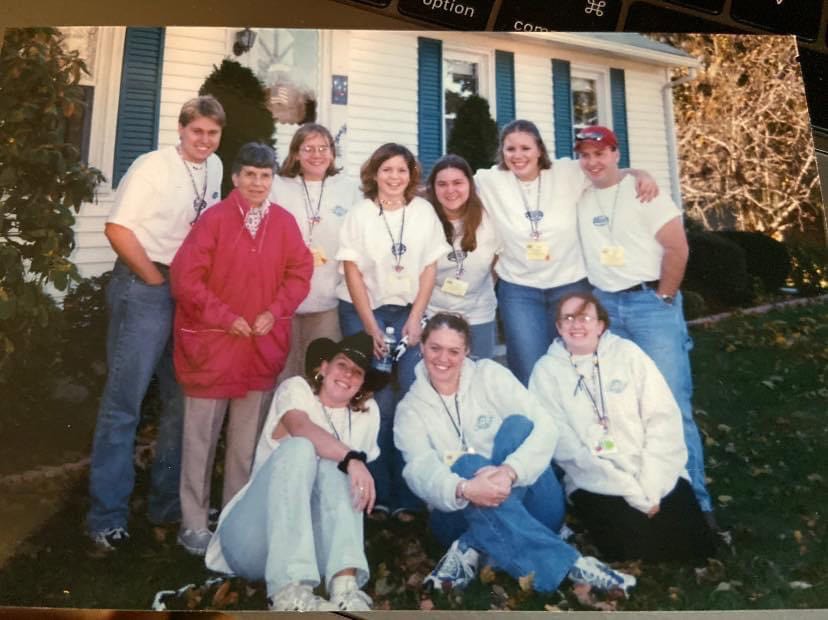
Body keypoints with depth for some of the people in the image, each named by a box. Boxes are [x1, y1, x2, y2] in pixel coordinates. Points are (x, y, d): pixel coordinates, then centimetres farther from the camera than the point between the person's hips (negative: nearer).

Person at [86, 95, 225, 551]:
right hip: (144, 289, -7)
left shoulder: (214, 168, 11)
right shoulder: (153, 166, -9)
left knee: (182, 398, 11)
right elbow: (117, 228, -14)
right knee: (124, 400, -3)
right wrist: (156, 279, -10)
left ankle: (168, 501, 25)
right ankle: (107, 515, 10)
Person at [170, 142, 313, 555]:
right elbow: (185, 277, -11)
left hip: (262, 344, 4)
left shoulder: (284, 222, 3)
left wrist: (275, 311, -7)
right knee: (201, 435, 4)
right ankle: (193, 522, 19)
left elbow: (300, 272, 6)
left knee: (247, 436, 13)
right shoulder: (214, 219, -8)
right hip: (212, 341, -3)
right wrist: (224, 316, -13)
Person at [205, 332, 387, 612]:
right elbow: (301, 427, -25)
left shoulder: (368, 412, 11)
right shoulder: (296, 388, -2)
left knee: (335, 466, -23)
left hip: (312, 540, 3)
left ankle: (345, 586, -41)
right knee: (298, 448, -27)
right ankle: (288, 592, -41)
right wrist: (352, 458, -39)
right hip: (255, 535, -2)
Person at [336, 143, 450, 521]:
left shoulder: (424, 211, 3)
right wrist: (371, 327, -10)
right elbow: (353, 271, -5)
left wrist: (415, 319, -5)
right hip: (363, 311, -1)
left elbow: (429, 268, 3)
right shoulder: (359, 214, -1)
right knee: (377, 402, -6)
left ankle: (408, 496, 4)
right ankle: (377, 494, 8)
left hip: (409, 312, 2)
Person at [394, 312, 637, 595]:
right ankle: (568, 563, -35)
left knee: (517, 424, -25)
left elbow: (545, 428, -14)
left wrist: (510, 471, -33)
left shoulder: (489, 374, -3)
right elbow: (421, 473, -19)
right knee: (468, 464, -33)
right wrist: (464, 490, -42)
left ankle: (470, 549, -27)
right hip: (463, 513, 0)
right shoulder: (410, 409, -2)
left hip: (523, 501, 1)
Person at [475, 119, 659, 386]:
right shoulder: (490, 182, -4)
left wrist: (641, 175, -11)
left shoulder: (567, 173, -4)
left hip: (571, 286, 1)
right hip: (519, 291, -1)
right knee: (529, 376, 2)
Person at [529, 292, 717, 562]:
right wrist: (631, 492, -13)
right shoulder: (547, 370, -1)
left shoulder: (627, 352, 3)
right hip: (597, 485, -2)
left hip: (657, 478, 2)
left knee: (695, 545, -10)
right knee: (636, 549, -21)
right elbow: (564, 444, -9)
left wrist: (649, 487, -11)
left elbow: (663, 418, -2)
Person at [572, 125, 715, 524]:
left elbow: (677, 248, -8)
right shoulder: (580, 198, 9)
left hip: (651, 303, -4)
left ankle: (694, 500, 7)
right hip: (604, 306, 4)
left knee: (671, 404, -5)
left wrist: (663, 298, -6)